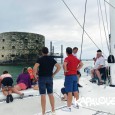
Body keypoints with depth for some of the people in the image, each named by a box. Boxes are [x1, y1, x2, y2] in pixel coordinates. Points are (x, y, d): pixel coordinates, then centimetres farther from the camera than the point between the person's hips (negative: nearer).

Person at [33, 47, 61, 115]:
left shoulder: (40, 59, -8)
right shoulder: (51, 59, 5)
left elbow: (35, 68, -22)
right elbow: (59, 67, 4)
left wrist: (35, 75, -7)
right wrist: (53, 74, 8)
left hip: (42, 78, -4)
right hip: (50, 78, 4)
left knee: (43, 95, 0)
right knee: (51, 94, 13)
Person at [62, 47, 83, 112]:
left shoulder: (67, 58, -13)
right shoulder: (75, 58, 10)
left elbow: (64, 64, -32)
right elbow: (81, 64, 20)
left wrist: (65, 70, -17)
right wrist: (77, 69, 14)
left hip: (69, 76, -7)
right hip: (75, 75, 7)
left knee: (69, 92, -4)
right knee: (75, 91, 16)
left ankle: (69, 107, 2)